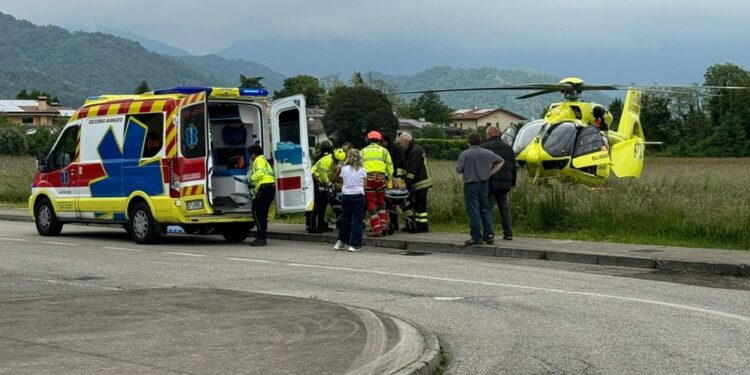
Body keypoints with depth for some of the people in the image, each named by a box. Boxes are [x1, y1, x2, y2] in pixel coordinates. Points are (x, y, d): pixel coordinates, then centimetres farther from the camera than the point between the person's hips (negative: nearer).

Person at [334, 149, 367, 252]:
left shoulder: (344, 169, -1)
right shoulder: (362, 170, -3)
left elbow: (342, 178, 6)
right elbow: (364, 184, 2)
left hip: (346, 196, 2)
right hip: (358, 196, -2)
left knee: (345, 219, 13)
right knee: (357, 221, 0)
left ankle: (342, 242, 23)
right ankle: (355, 244, -2)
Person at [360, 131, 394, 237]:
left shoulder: (363, 151, 18)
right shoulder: (383, 150, 17)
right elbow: (390, 166, 10)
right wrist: (388, 178, 16)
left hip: (367, 178, -1)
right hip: (380, 177, 1)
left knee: (371, 203, 3)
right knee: (381, 201, 20)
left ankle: (376, 229, 0)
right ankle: (383, 224, 14)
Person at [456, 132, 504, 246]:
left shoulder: (465, 154, -10)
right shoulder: (488, 153, 4)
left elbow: (458, 170, -10)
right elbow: (500, 162, 16)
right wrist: (490, 173, 13)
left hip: (470, 185, -4)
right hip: (484, 184, 4)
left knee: (474, 212, -2)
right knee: (485, 210, 13)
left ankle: (477, 237, -2)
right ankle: (489, 234, 10)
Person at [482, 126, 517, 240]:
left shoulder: (485, 147, -4)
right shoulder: (508, 148, 15)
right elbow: (514, 167, 17)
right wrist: (512, 183, 22)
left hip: (490, 183, -5)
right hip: (504, 183, 5)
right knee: (504, 207, 10)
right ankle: (508, 233, 5)